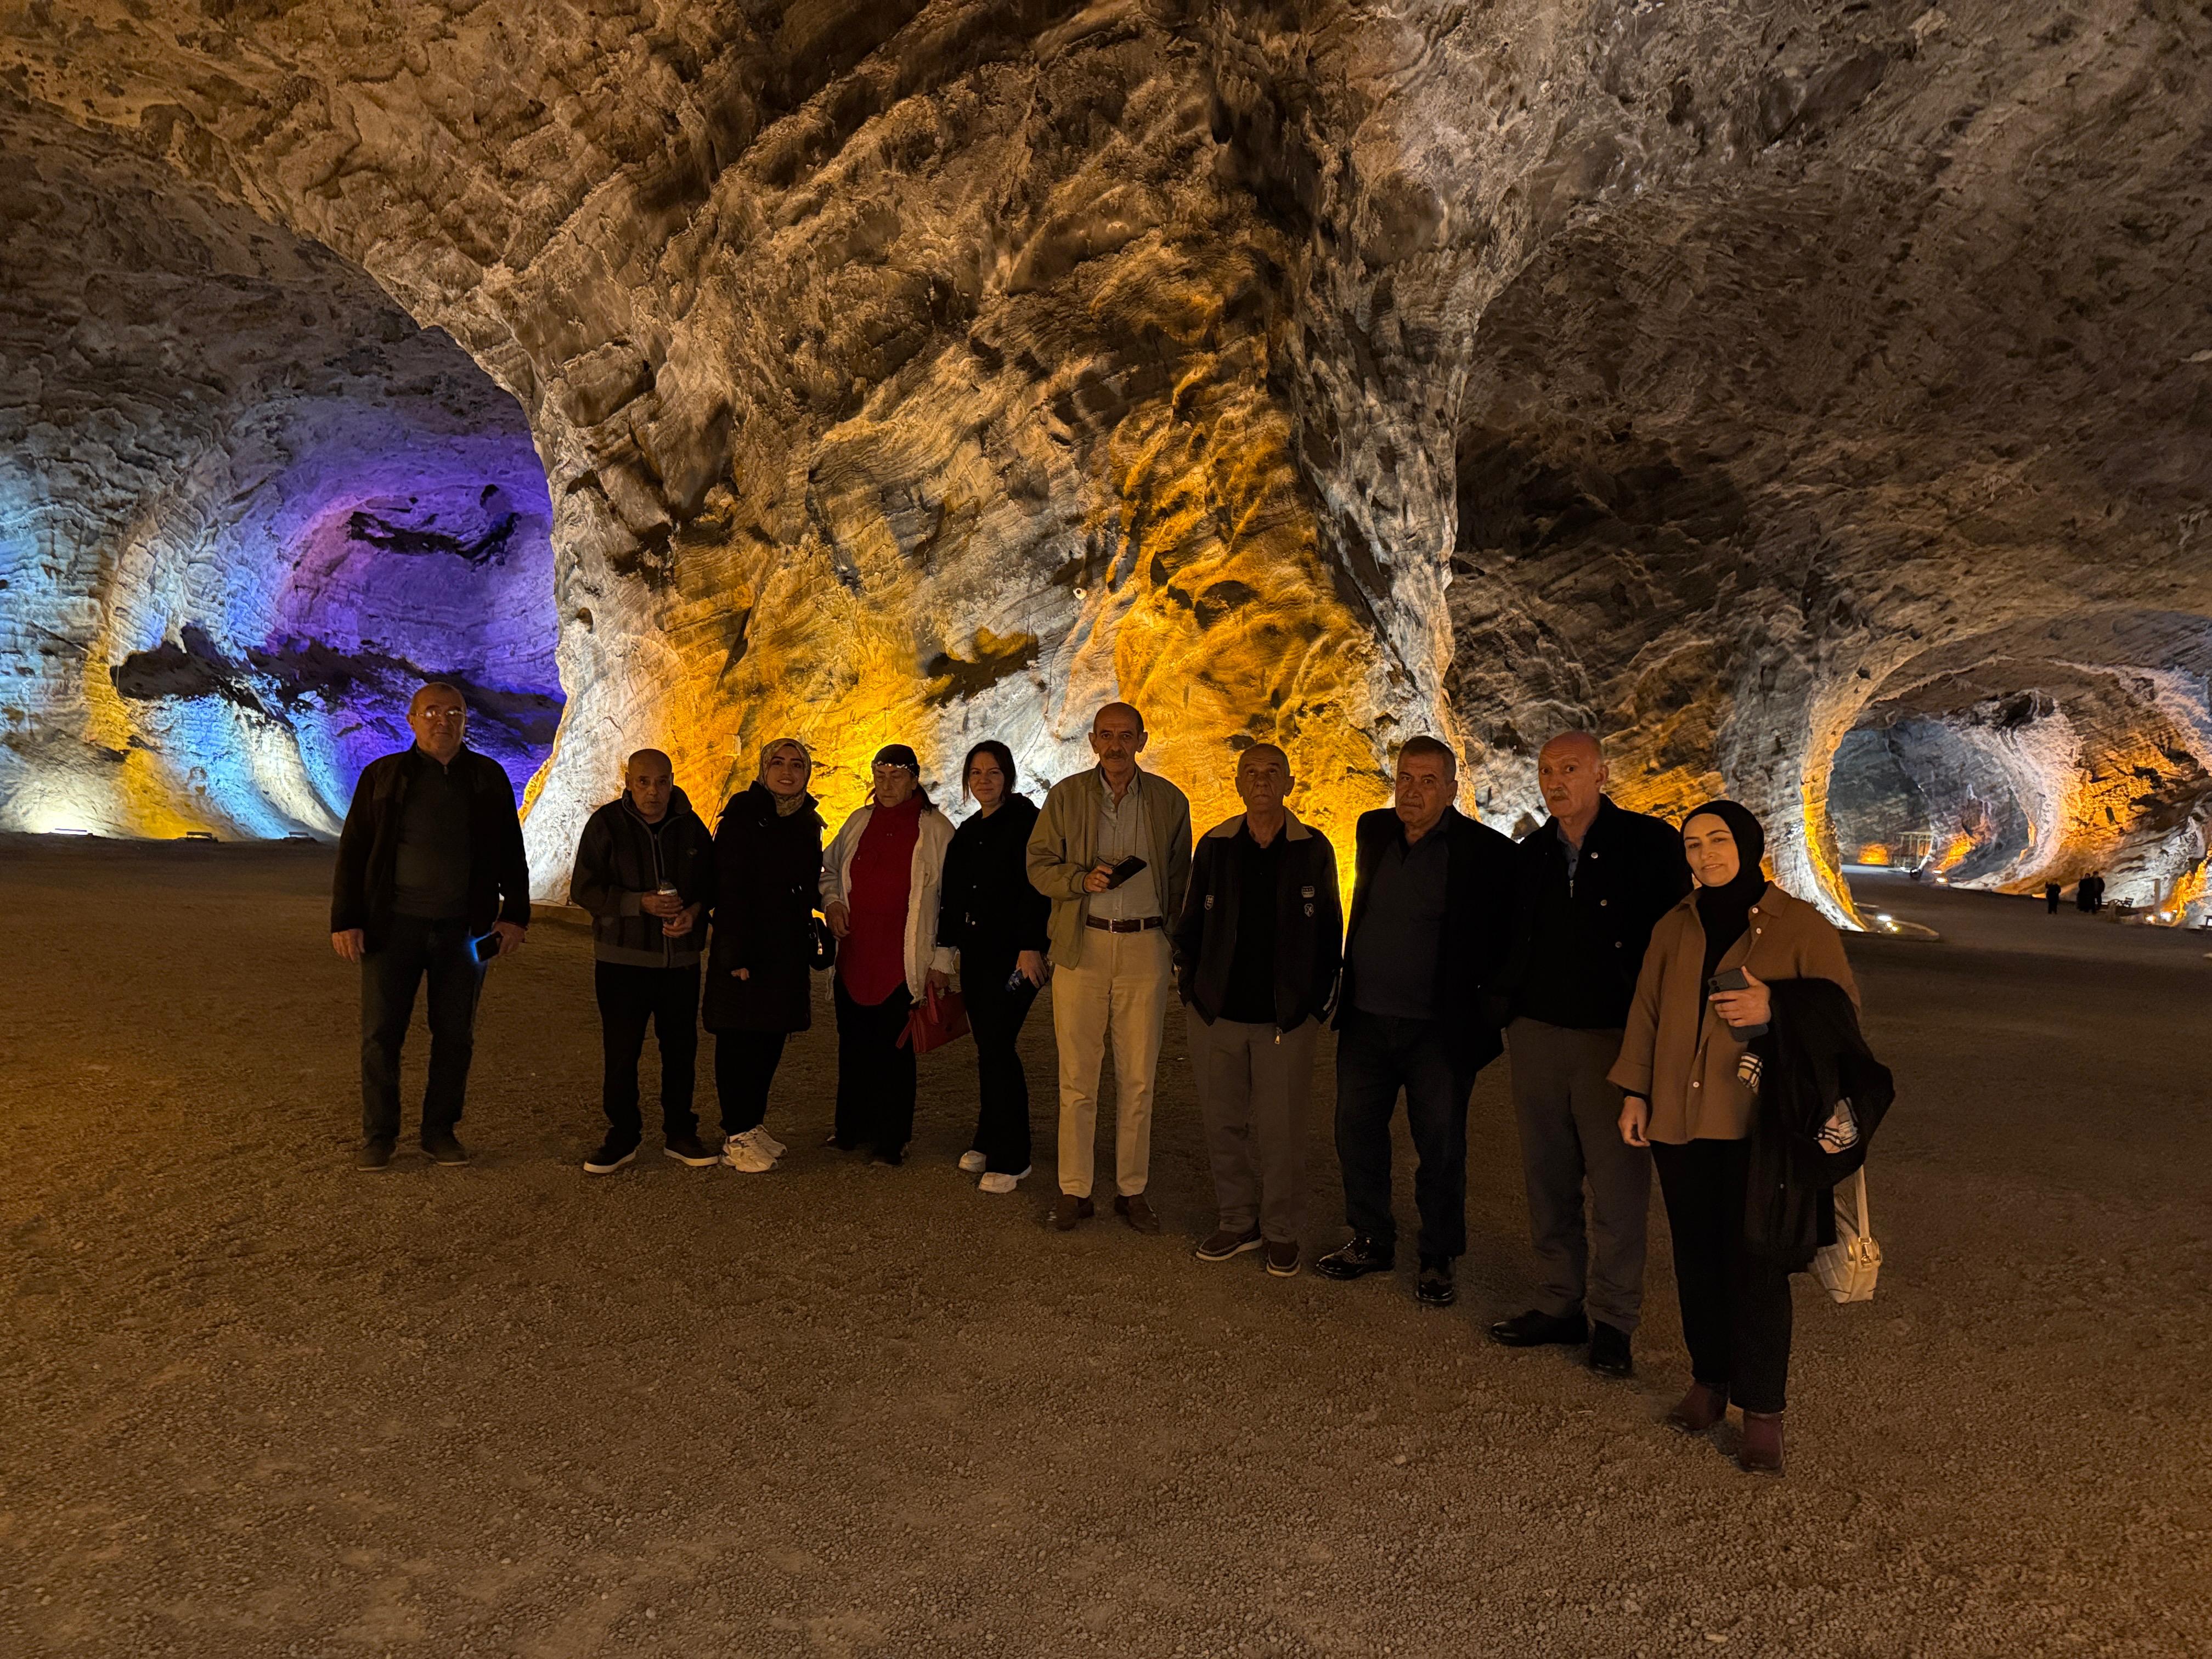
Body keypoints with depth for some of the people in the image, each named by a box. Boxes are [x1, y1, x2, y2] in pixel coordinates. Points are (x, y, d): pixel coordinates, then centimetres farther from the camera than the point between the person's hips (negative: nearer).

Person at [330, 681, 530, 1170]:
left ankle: (440, 1130, 20)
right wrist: (345, 922, -4)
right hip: (394, 925, -1)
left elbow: (511, 852, 10)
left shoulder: (488, 778, 7)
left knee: (456, 1036, 7)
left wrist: (515, 914, 2)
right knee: (381, 1034, 2)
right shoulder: (383, 776, 4)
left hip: (463, 929, 1)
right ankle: (379, 1135, 16)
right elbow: (353, 851, 3)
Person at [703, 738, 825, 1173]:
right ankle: (736, 1137, 8)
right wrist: (736, 953, -19)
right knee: (740, 1041, 0)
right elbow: (729, 888, -14)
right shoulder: (743, 815, -9)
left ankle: (754, 1125, 24)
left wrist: (808, 948, 12)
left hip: (788, 951, 7)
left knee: (771, 1039, 12)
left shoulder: (807, 823, 11)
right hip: (748, 948, -6)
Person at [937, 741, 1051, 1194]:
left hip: (1012, 953, -7)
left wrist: (1031, 946, -21)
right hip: (976, 953, 7)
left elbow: (1036, 885, -15)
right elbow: (954, 895, 19)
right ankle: (989, 1143, 22)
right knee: (988, 1048, 11)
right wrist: (948, 946, 16)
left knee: (997, 1046, -10)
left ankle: (1009, 1159, -2)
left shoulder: (1024, 820, -7)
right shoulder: (967, 833, 17)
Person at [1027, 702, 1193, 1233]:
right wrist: (1083, 879, -14)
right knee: (1077, 1078, 2)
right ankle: (1074, 1190, 13)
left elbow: (1179, 878, 12)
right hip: (1082, 945, -1)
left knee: (1138, 1079, 5)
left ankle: (1132, 1189, 17)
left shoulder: (1168, 801, 7)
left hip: (1146, 946, 1)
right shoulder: (1066, 796, 4)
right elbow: (1038, 866, 4)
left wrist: (1182, 946, 6)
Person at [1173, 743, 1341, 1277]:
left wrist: (1317, 1003, -1)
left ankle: (1281, 1232, 19)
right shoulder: (1214, 847, 4)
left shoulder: (1314, 851, 0)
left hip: (1287, 1020, -2)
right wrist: (1194, 993, 4)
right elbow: (1190, 926, 10)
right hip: (1218, 1014, 2)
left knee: (1280, 1132, 3)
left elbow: (1329, 933, 4)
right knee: (1225, 1127, 10)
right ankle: (1238, 1223, 26)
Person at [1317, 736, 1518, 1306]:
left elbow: (1506, 938, -5)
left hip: (1438, 1028, -5)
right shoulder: (1373, 831, 7)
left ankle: (1438, 1261, 22)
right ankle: (1372, 1242, 29)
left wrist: (1487, 1001, -9)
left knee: (1441, 1147, 5)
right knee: (1356, 1134, 12)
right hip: (1366, 1020, 5)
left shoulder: (1485, 851, -10)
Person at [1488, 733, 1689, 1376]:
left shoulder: (1651, 844, -4)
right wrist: (1504, 1006, 9)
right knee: (1548, 1180, 10)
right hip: (1537, 1034, 5)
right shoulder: (1531, 853, 10)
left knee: (1618, 1185, 1)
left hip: (1615, 1039, -4)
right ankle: (1560, 1304, 23)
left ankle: (1612, 1321, 15)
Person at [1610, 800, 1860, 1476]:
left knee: (1756, 1264, -3)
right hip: (1679, 1118, 4)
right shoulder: (1675, 927, 11)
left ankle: (1763, 1412, 7)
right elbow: (1645, 1013, 14)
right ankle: (1709, 1380, 26)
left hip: (1758, 1123, -4)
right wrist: (1635, 1092, 9)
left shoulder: (1801, 926, -2)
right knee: (1697, 1256, 11)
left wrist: (1776, 1008, -19)